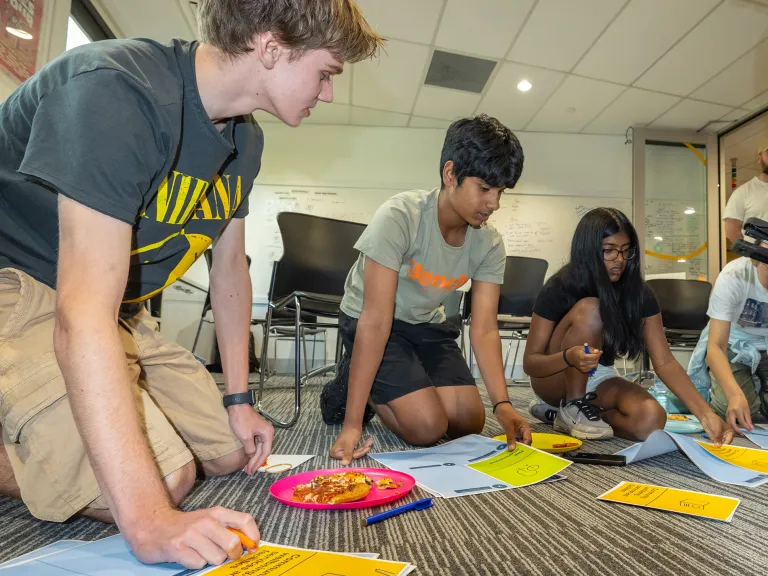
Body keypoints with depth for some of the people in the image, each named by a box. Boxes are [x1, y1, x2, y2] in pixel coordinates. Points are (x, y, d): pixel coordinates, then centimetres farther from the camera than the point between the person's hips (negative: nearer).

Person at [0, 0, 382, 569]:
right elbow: (83, 317, -35)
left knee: (230, 454, 7)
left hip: (120, 314, 8)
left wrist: (239, 399, 7)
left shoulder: (244, 139, 0)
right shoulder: (114, 89, -27)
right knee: (163, 476, -24)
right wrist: (149, 519, -37)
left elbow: (230, 267, 7)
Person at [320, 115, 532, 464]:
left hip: (427, 325, 6)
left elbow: (484, 329, -15)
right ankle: (350, 386, 10)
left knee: (469, 422, -4)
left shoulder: (489, 244, -13)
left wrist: (502, 404, -31)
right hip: (368, 322, -5)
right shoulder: (399, 217, -31)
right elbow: (377, 320, -33)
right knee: (428, 427, -17)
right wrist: (352, 423, -34)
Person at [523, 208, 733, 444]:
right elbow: (530, 363, -19)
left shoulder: (639, 294, -9)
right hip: (556, 379, -4)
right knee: (589, 309, -29)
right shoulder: (558, 289, -19)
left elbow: (664, 362, -12)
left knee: (651, 420, -28)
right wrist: (569, 357, -40)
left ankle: (557, 412, -5)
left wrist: (706, 414, -25)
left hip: (600, 379, 4)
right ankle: (571, 407, -15)